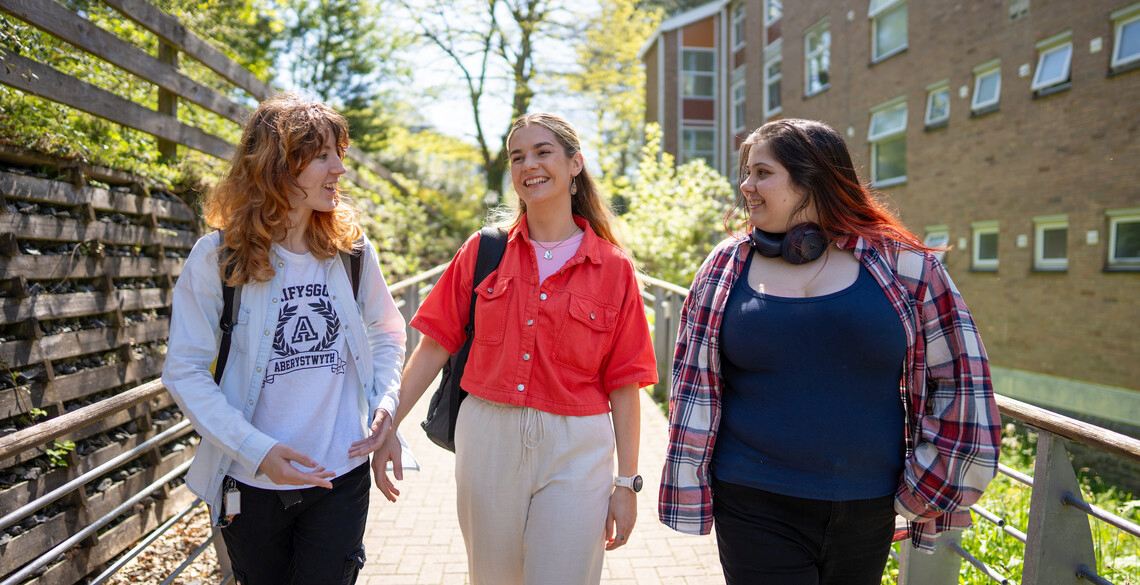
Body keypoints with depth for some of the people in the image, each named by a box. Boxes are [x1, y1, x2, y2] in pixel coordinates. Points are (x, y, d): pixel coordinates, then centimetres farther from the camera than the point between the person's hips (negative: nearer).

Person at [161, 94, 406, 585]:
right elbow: (185, 371, -9)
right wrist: (255, 449, -19)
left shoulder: (352, 249, -2)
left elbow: (387, 332, 11)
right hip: (252, 481, -1)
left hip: (342, 475, 1)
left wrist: (386, 399, -6)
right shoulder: (217, 258, -11)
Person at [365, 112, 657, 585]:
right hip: (487, 439, 2)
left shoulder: (614, 268, -2)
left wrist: (627, 482, 0)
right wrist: (388, 427, -3)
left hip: (575, 452, -2)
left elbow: (623, 384, -1)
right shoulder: (483, 251, 3)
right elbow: (435, 345, 3)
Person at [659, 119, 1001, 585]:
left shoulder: (901, 265, -4)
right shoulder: (726, 267, -1)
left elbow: (958, 379, 2)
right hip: (756, 509, 0)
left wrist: (926, 489, 0)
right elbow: (695, 384, 1)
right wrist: (691, 488, 0)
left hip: (867, 512, 1)